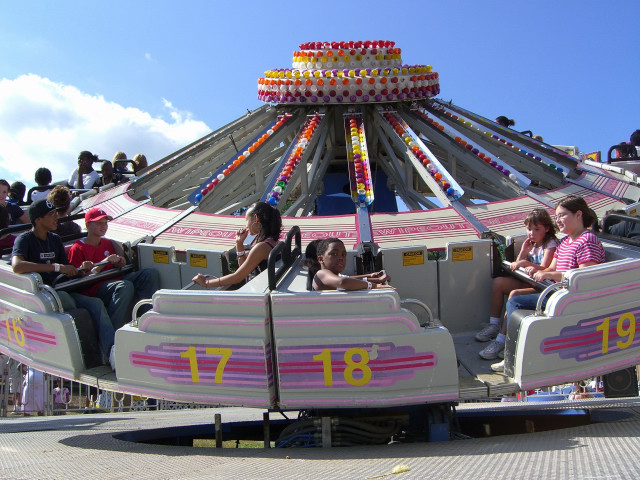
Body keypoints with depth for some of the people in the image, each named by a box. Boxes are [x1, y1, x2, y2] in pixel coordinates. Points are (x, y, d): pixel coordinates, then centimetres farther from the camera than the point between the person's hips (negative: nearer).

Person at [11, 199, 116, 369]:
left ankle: (112, 351, -38)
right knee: (64, 298, -37)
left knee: (96, 303, -21)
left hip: (60, 291, 6)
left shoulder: (55, 240, 19)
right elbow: (17, 266, -25)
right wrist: (56, 267, -26)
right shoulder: (25, 240, -3)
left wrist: (81, 270, -3)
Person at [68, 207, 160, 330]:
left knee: (151, 273, -12)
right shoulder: (77, 248, 0)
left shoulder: (107, 243, 23)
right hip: (96, 289, -7)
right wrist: (104, 262, -15)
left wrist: (119, 263, 8)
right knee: (126, 286, -38)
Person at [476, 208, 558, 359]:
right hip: (528, 283, 9)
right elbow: (517, 266, 12)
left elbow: (544, 269, -21)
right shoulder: (531, 243, 16)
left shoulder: (550, 244, -8)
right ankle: (494, 324, 2)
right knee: (498, 282, -2)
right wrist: (524, 251, -1)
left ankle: (501, 339, -30)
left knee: (515, 294, -32)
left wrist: (526, 263, -24)